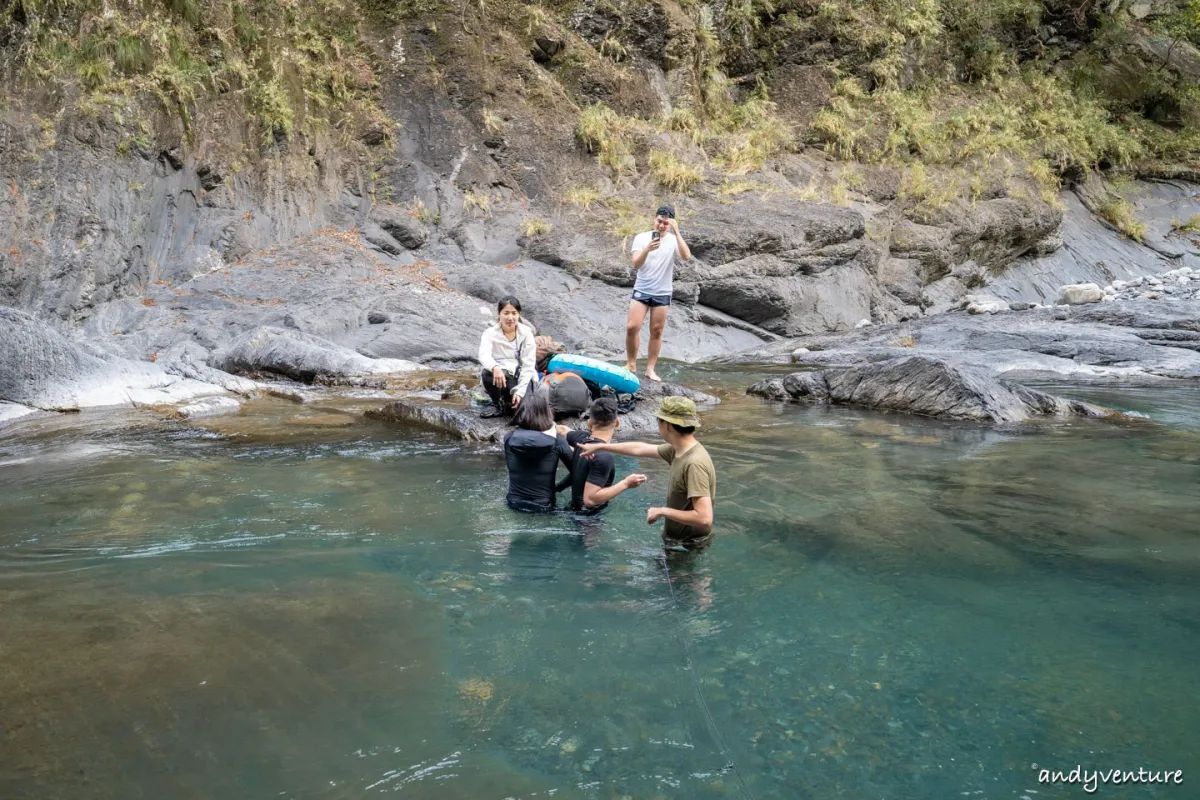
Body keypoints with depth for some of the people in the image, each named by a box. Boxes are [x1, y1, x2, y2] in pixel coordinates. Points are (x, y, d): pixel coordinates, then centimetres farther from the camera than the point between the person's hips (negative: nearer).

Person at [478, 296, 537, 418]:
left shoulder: (526, 333, -4)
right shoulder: (491, 333, -7)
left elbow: (528, 365, -7)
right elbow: (484, 355, -27)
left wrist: (520, 391, -19)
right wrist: (495, 368, -50)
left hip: (521, 378, 0)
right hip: (499, 377, 0)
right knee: (487, 373, -34)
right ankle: (499, 405, -7)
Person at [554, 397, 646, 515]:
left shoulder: (581, 438, -4)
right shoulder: (604, 456, -27)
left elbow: (561, 430, 18)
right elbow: (590, 499, -31)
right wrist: (625, 484, -23)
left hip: (576, 510, 9)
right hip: (589, 517, -9)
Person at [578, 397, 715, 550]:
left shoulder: (694, 464, -29)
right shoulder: (678, 449, -1)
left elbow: (704, 518, -34)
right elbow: (639, 449, 15)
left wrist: (663, 511, -22)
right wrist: (599, 447, 23)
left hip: (687, 547, -8)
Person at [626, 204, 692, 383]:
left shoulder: (674, 240, -3)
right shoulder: (641, 238, -4)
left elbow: (686, 257, -22)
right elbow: (636, 265, -13)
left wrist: (676, 232, -25)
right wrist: (647, 249, -30)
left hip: (662, 293, 0)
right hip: (641, 291, 0)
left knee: (656, 332, 5)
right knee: (632, 327, -8)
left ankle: (650, 369, 13)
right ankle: (631, 364, 9)